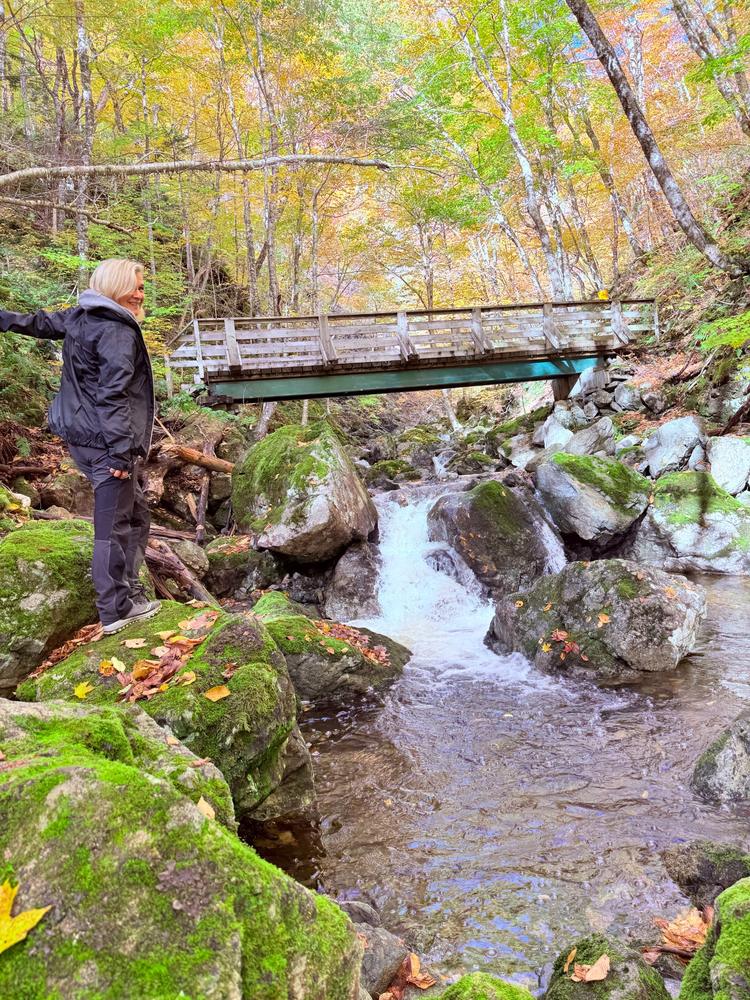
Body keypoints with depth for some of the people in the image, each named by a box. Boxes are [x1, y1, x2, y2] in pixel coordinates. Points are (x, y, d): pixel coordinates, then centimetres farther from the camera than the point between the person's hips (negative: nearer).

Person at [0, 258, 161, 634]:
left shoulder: (79, 317, 13)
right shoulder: (117, 331, -14)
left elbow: (38, 322, 28)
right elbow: (113, 394, -22)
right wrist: (120, 449, -24)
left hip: (81, 434, 10)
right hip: (104, 439, -10)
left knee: (135, 513, 17)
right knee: (114, 523, -4)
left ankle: (128, 589, 22)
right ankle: (116, 609, 2)